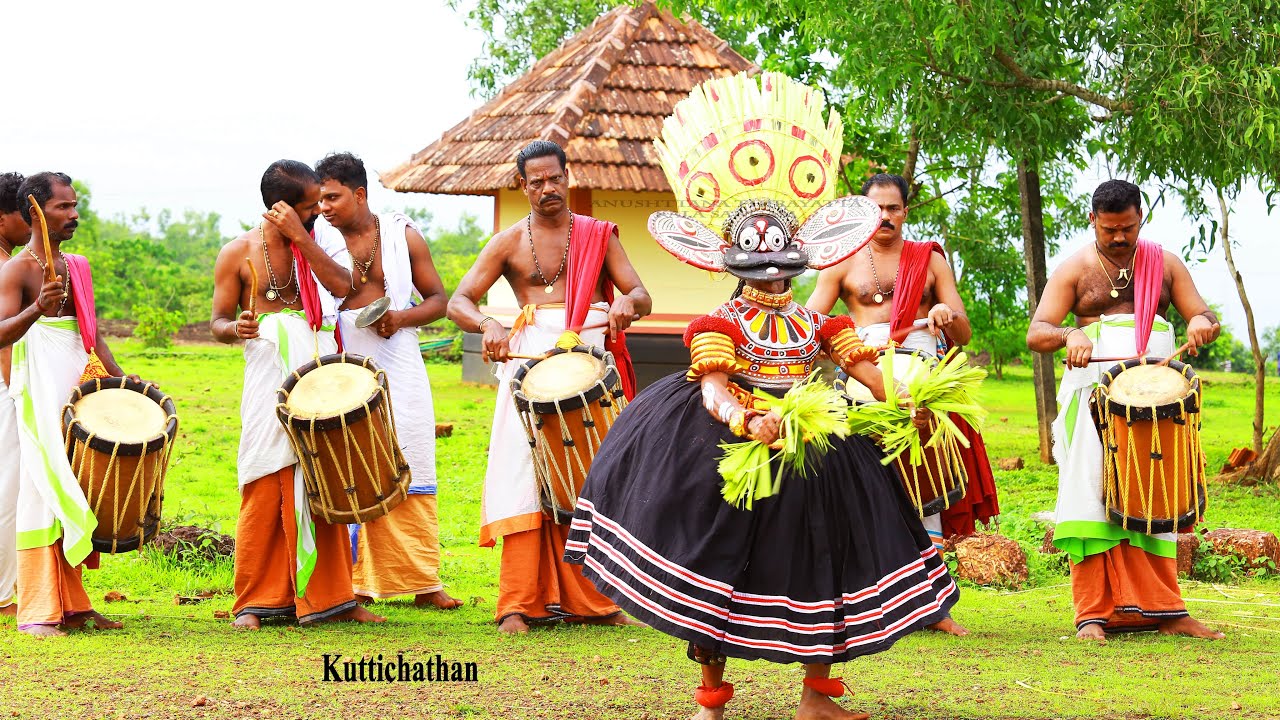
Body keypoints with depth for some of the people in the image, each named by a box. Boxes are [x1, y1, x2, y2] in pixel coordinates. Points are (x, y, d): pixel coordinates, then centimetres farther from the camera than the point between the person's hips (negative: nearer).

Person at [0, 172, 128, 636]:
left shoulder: (78, 267, 16)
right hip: (40, 389, -7)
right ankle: (38, 612, -8)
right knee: (44, 489, -9)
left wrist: (121, 381, 11)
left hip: (82, 385, 7)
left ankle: (72, 603, 13)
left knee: (76, 491, 7)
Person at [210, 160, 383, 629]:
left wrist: (299, 236, -11)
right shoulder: (239, 253, 2)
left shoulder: (312, 246, 12)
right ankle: (254, 602, 3)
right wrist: (236, 328, -19)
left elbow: (342, 285, -7)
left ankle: (327, 597, 10)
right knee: (265, 492, -4)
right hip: (270, 375, -3)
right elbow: (218, 323, 4)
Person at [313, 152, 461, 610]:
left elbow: (438, 299, 9)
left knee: (411, 475, 2)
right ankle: (354, 584, 1)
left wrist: (401, 317, -8)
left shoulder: (403, 236, 7)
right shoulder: (317, 239, 4)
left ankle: (422, 582, 8)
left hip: (398, 370, 1)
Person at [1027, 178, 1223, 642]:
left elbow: (1208, 320, 8)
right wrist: (1070, 334, -27)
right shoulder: (1074, 270, 5)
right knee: (1092, 495, -9)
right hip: (1093, 393, -2)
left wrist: (1201, 323, -18)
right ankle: (1093, 614, -10)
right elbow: (1035, 334, -4)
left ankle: (1163, 611, 4)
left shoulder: (1165, 265, 12)